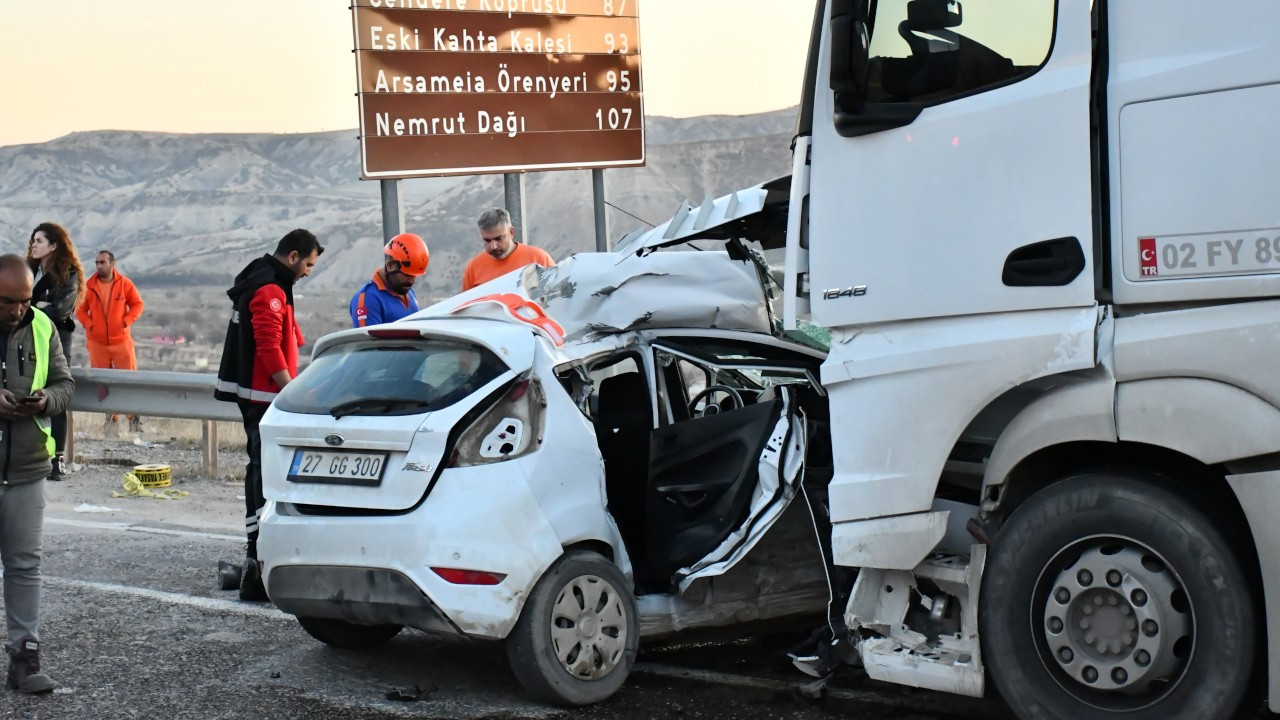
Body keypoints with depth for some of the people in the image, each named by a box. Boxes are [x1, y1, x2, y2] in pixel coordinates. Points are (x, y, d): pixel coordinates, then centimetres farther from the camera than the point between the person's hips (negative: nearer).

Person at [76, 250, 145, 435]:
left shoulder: (125, 284, -4)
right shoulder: (89, 286, -2)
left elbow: (137, 304, 4)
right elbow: (80, 309, 5)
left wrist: (126, 321, -10)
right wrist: (89, 324, -10)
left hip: (121, 340, -1)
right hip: (97, 342, 1)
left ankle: (134, 417, 7)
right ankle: (111, 419, 17)